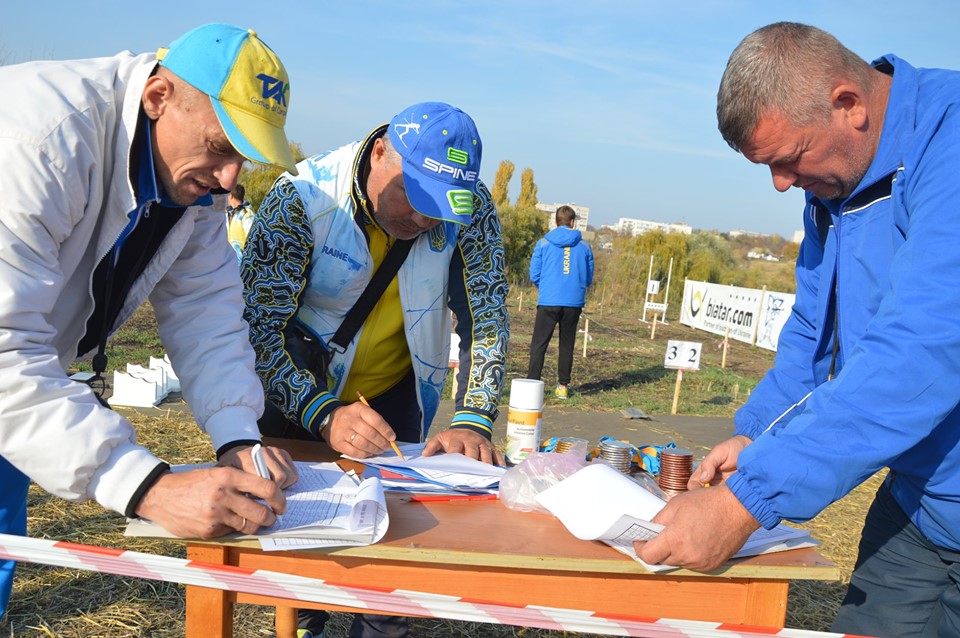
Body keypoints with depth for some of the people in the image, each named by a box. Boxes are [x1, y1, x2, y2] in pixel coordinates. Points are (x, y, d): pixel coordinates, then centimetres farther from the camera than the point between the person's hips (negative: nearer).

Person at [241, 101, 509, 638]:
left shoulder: (472, 208, -19)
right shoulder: (302, 199, -28)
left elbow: (487, 317, -14)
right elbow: (257, 327, -29)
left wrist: (473, 422, -27)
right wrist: (325, 416, -42)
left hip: (395, 393, 2)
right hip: (300, 394, -2)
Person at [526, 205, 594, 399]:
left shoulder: (544, 243, 0)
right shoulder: (584, 245, 5)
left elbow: (534, 275, 1)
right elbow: (589, 278, 9)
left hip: (548, 302, -2)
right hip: (574, 303, 2)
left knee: (539, 344, 2)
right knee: (566, 345, 11)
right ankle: (563, 386, 13)